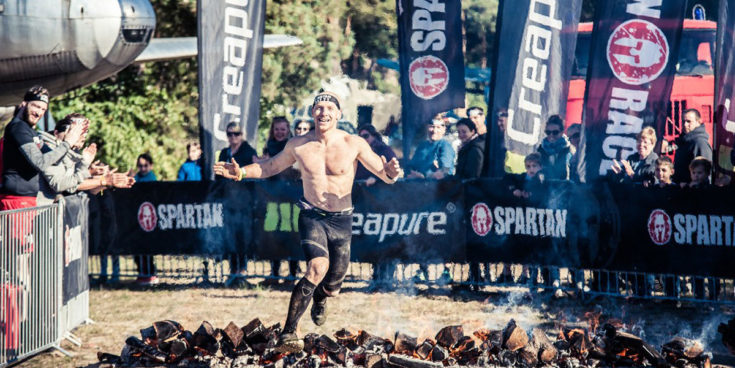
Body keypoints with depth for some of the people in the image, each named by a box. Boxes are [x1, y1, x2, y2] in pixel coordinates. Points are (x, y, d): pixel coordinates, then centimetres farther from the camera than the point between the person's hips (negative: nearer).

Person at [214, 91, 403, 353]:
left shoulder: (354, 144, -9)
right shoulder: (298, 146, -4)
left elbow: (382, 173, -7)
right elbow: (270, 167, 12)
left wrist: (390, 173, -31)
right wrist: (241, 173, -3)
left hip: (341, 221, 1)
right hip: (312, 216, -1)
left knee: (332, 286, 9)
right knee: (318, 268, -28)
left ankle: (320, 298, 51)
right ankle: (288, 333, -26)